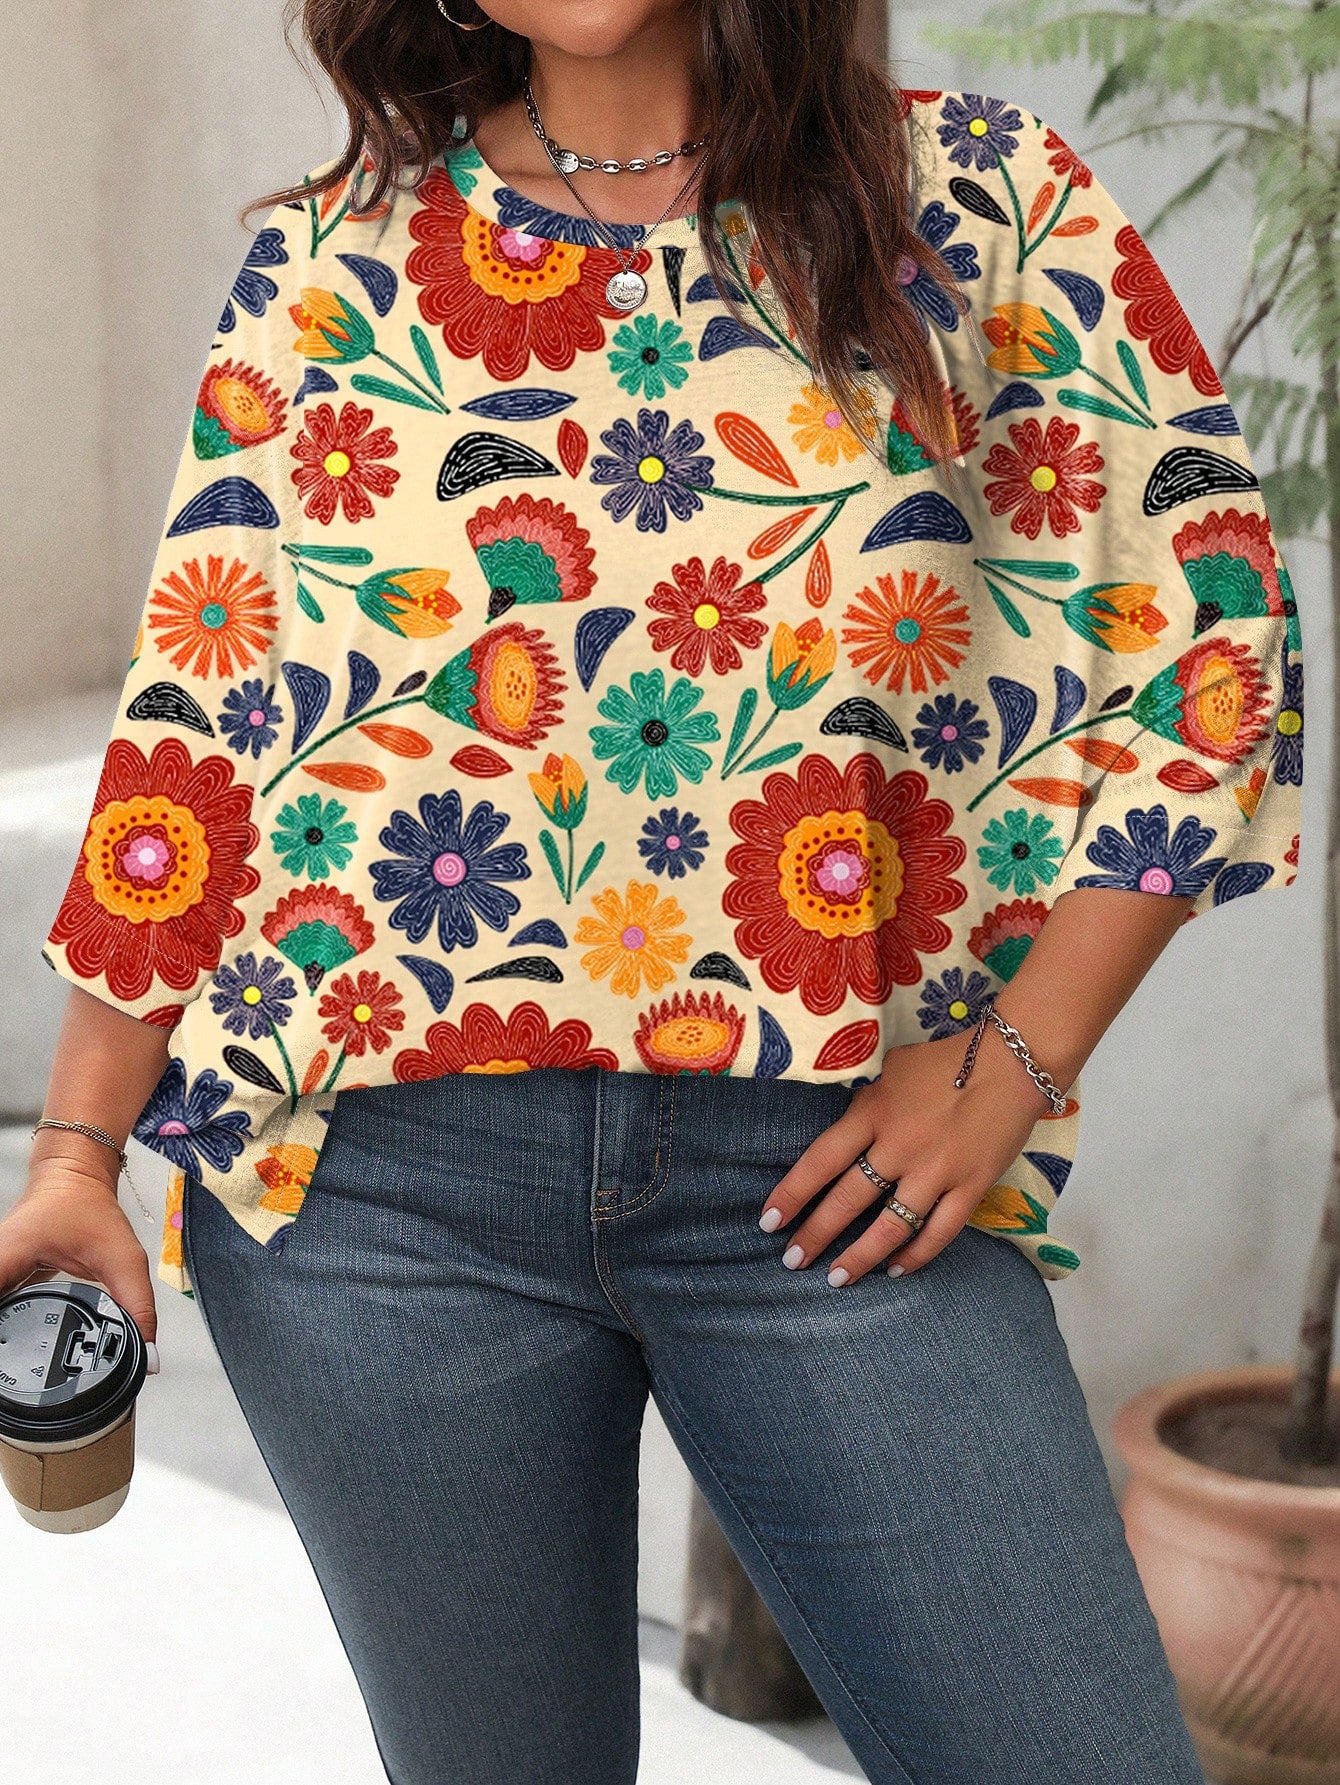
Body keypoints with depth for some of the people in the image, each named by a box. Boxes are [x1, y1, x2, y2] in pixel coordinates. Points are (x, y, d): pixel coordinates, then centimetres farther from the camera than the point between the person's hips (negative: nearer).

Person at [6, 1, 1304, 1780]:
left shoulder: (979, 194, 4)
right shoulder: (340, 258, 7)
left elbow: (1210, 626, 2)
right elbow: (201, 707, 6)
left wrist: (1023, 1054, -6)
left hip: (829, 1173, 0)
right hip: (375, 1173, 1)